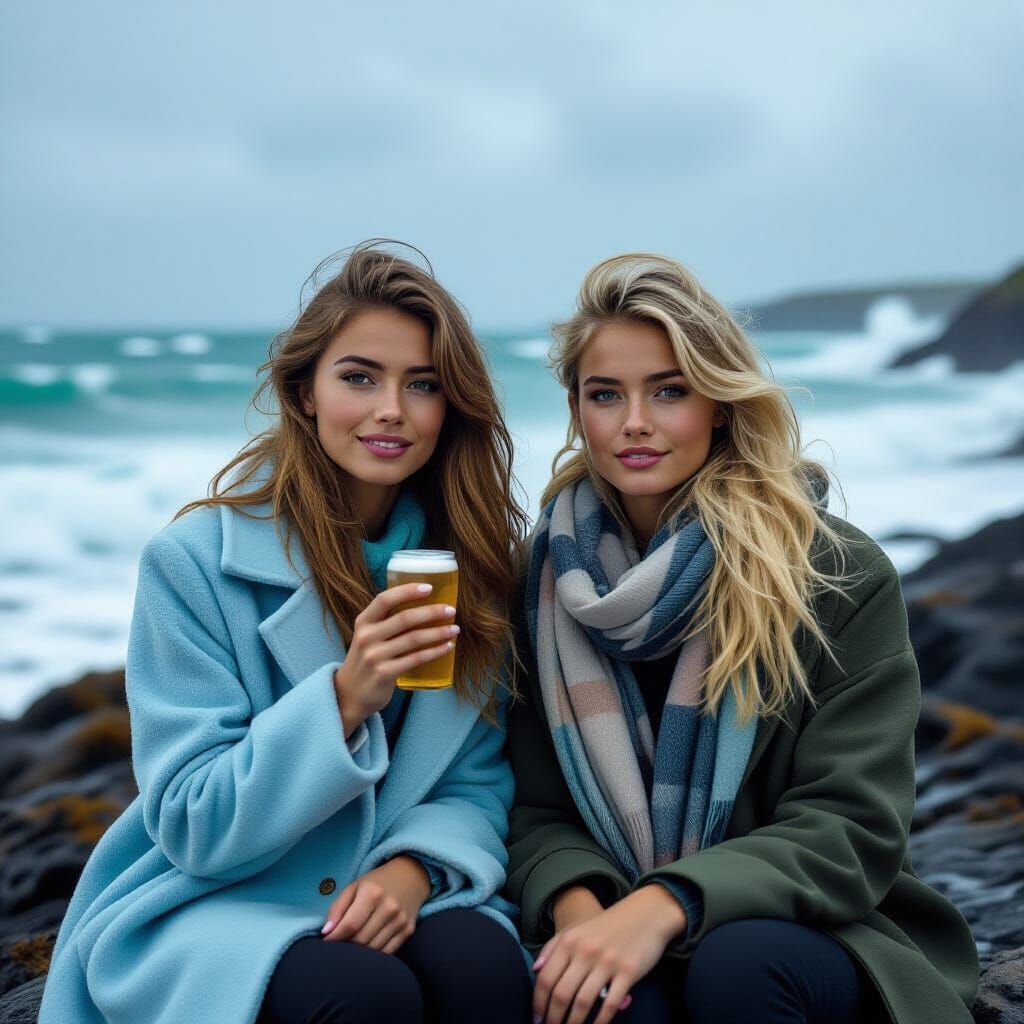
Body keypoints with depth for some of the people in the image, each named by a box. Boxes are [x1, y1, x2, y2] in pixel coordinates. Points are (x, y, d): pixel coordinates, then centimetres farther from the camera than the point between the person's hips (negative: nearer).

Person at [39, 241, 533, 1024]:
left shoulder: (472, 560, 1)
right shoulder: (193, 561, -11)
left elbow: (481, 781, 2)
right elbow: (191, 828, -13)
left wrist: (416, 864, -21)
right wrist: (343, 699, -27)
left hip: (393, 896, 3)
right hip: (209, 905, -2)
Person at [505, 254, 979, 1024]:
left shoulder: (842, 574, -6)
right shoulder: (556, 578, 3)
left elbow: (852, 829, -13)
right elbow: (542, 811, 2)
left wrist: (666, 903, -28)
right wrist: (577, 905, -21)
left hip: (820, 935, 0)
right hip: (622, 933, 1)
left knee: (733, 962, -33)